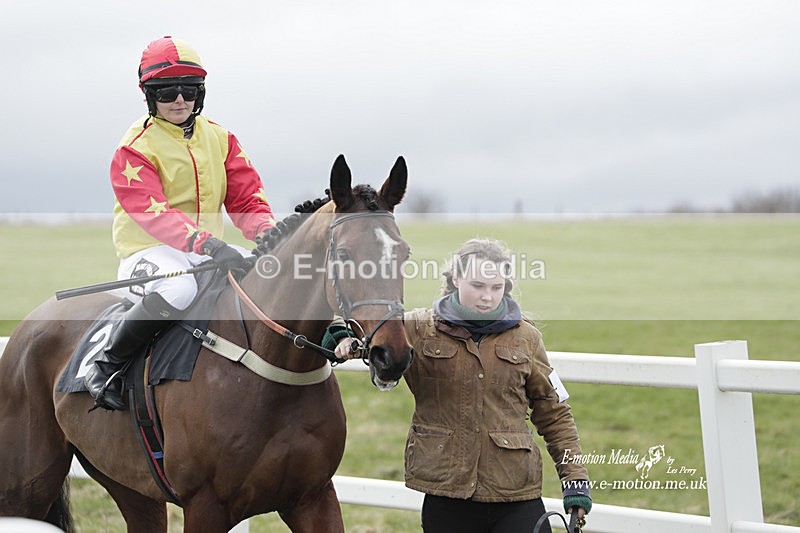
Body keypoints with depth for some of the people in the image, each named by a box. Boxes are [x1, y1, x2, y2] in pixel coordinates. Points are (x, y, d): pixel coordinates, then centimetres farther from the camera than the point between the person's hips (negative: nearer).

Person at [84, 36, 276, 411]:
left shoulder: (219, 138, 12)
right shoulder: (135, 148, -8)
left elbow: (246, 197, 8)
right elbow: (153, 213, -22)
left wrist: (268, 235, -16)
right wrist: (208, 245, -37)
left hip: (209, 250, 6)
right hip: (147, 252, -6)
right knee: (178, 289, -39)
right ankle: (107, 366, -22)